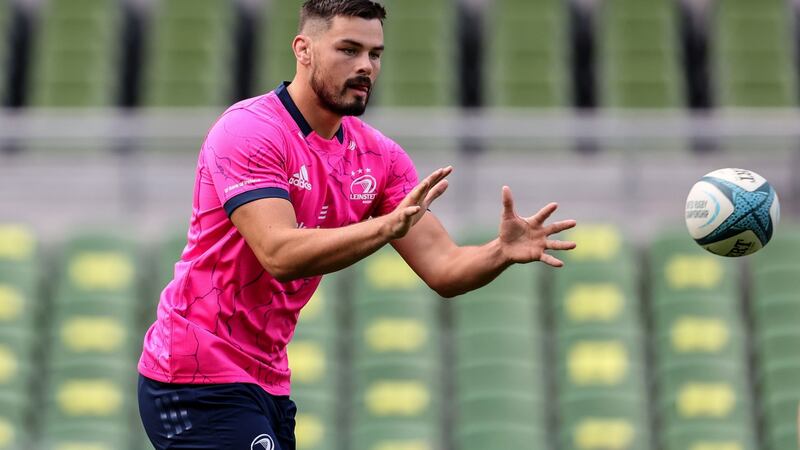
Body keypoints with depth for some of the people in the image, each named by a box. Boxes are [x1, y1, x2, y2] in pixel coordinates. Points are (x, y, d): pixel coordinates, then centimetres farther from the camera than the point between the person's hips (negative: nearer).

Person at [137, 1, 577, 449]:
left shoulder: (379, 156, 6)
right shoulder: (246, 131, -15)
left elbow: (442, 268, 0)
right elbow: (279, 254, -28)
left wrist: (504, 250, -21)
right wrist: (388, 226, -39)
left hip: (268, 381, 8)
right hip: (200, 378, -8)